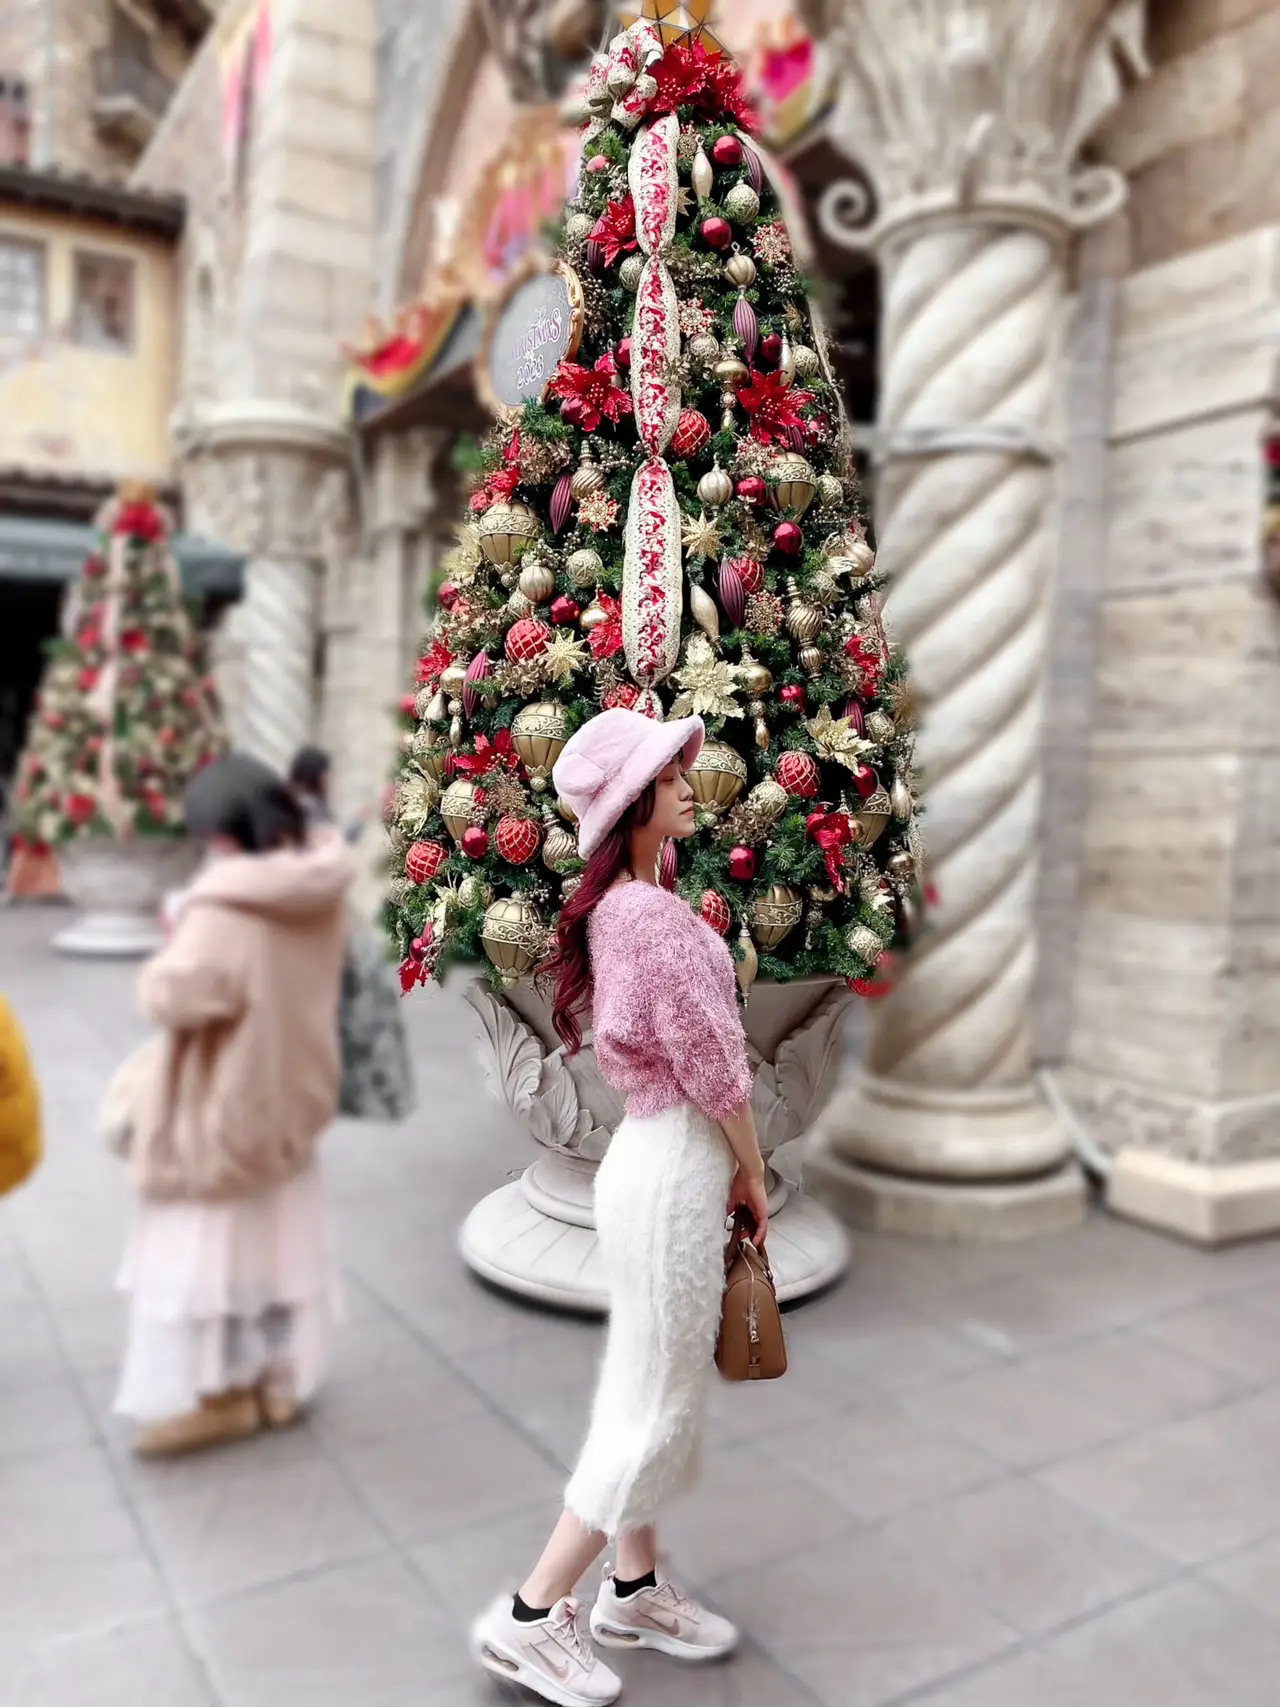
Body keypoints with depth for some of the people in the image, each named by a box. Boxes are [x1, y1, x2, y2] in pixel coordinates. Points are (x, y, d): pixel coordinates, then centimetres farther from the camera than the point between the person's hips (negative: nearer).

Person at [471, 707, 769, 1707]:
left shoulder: (616, 908, 8)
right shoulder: (650, 914, -23)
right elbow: (713, 1062, -17)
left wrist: (726, 1165, 14)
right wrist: (753, 1172, -3)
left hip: (654, 1154, 10)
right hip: (676, 1164, -10)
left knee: (651, 1388, 20)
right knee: (659, 1404, 4)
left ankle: (635, 1588, 37)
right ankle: (530, 1617, 19)